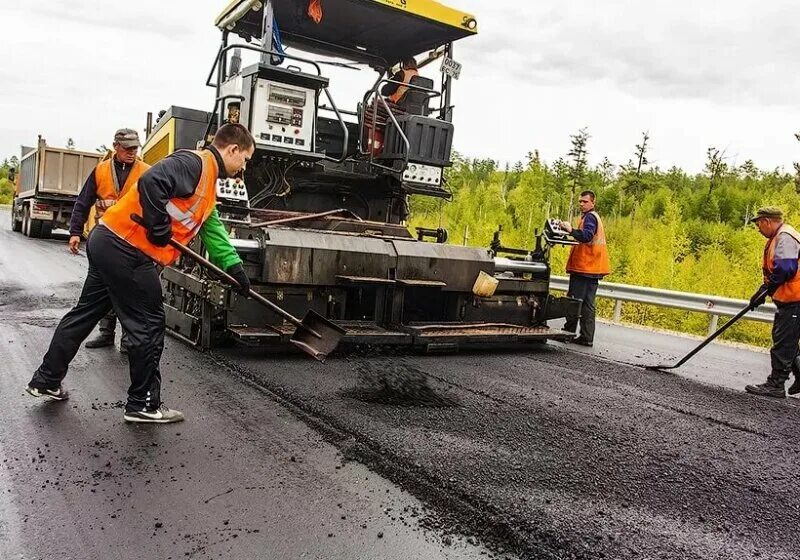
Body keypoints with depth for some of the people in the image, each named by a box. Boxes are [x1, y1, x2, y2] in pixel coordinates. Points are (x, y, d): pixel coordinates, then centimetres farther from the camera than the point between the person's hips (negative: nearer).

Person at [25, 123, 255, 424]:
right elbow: (151, 182, -28)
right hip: (127, 249, -10)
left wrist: (234, 267, 17)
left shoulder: (208, 182, 20)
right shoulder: (194, 163, -12)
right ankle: (144, 404, 11)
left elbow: (213, 230, 23)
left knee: (85, 312, 19)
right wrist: (159, 227, -20)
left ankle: (47, 380, 34)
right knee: (148, 325, -1)